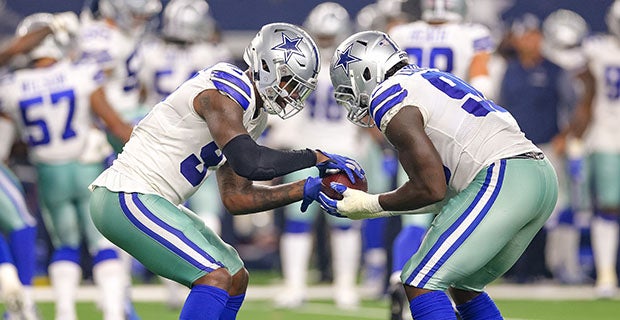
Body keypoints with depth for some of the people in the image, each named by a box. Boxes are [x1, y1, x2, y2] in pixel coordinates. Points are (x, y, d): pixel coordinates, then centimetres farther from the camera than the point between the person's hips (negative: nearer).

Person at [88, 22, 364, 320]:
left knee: (236, 279, 14)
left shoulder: (253, 115, 13)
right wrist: (315, 157, -21)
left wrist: (305, 190, 6)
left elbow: (237, 198, 15)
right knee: (216, 278, -19)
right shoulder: (224, 93, -18)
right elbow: (250, 163, -32)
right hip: (127, 196, -11)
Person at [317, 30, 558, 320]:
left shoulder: (387, 99, -1)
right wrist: (375, 204, 25)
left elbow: (431, 189, -7)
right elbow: (447, 192, 24)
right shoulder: (428, 79, 27)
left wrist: (370, 205, 6)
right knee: (462, 286, 22)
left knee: (420, 283, -7)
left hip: (503, 180, -9)